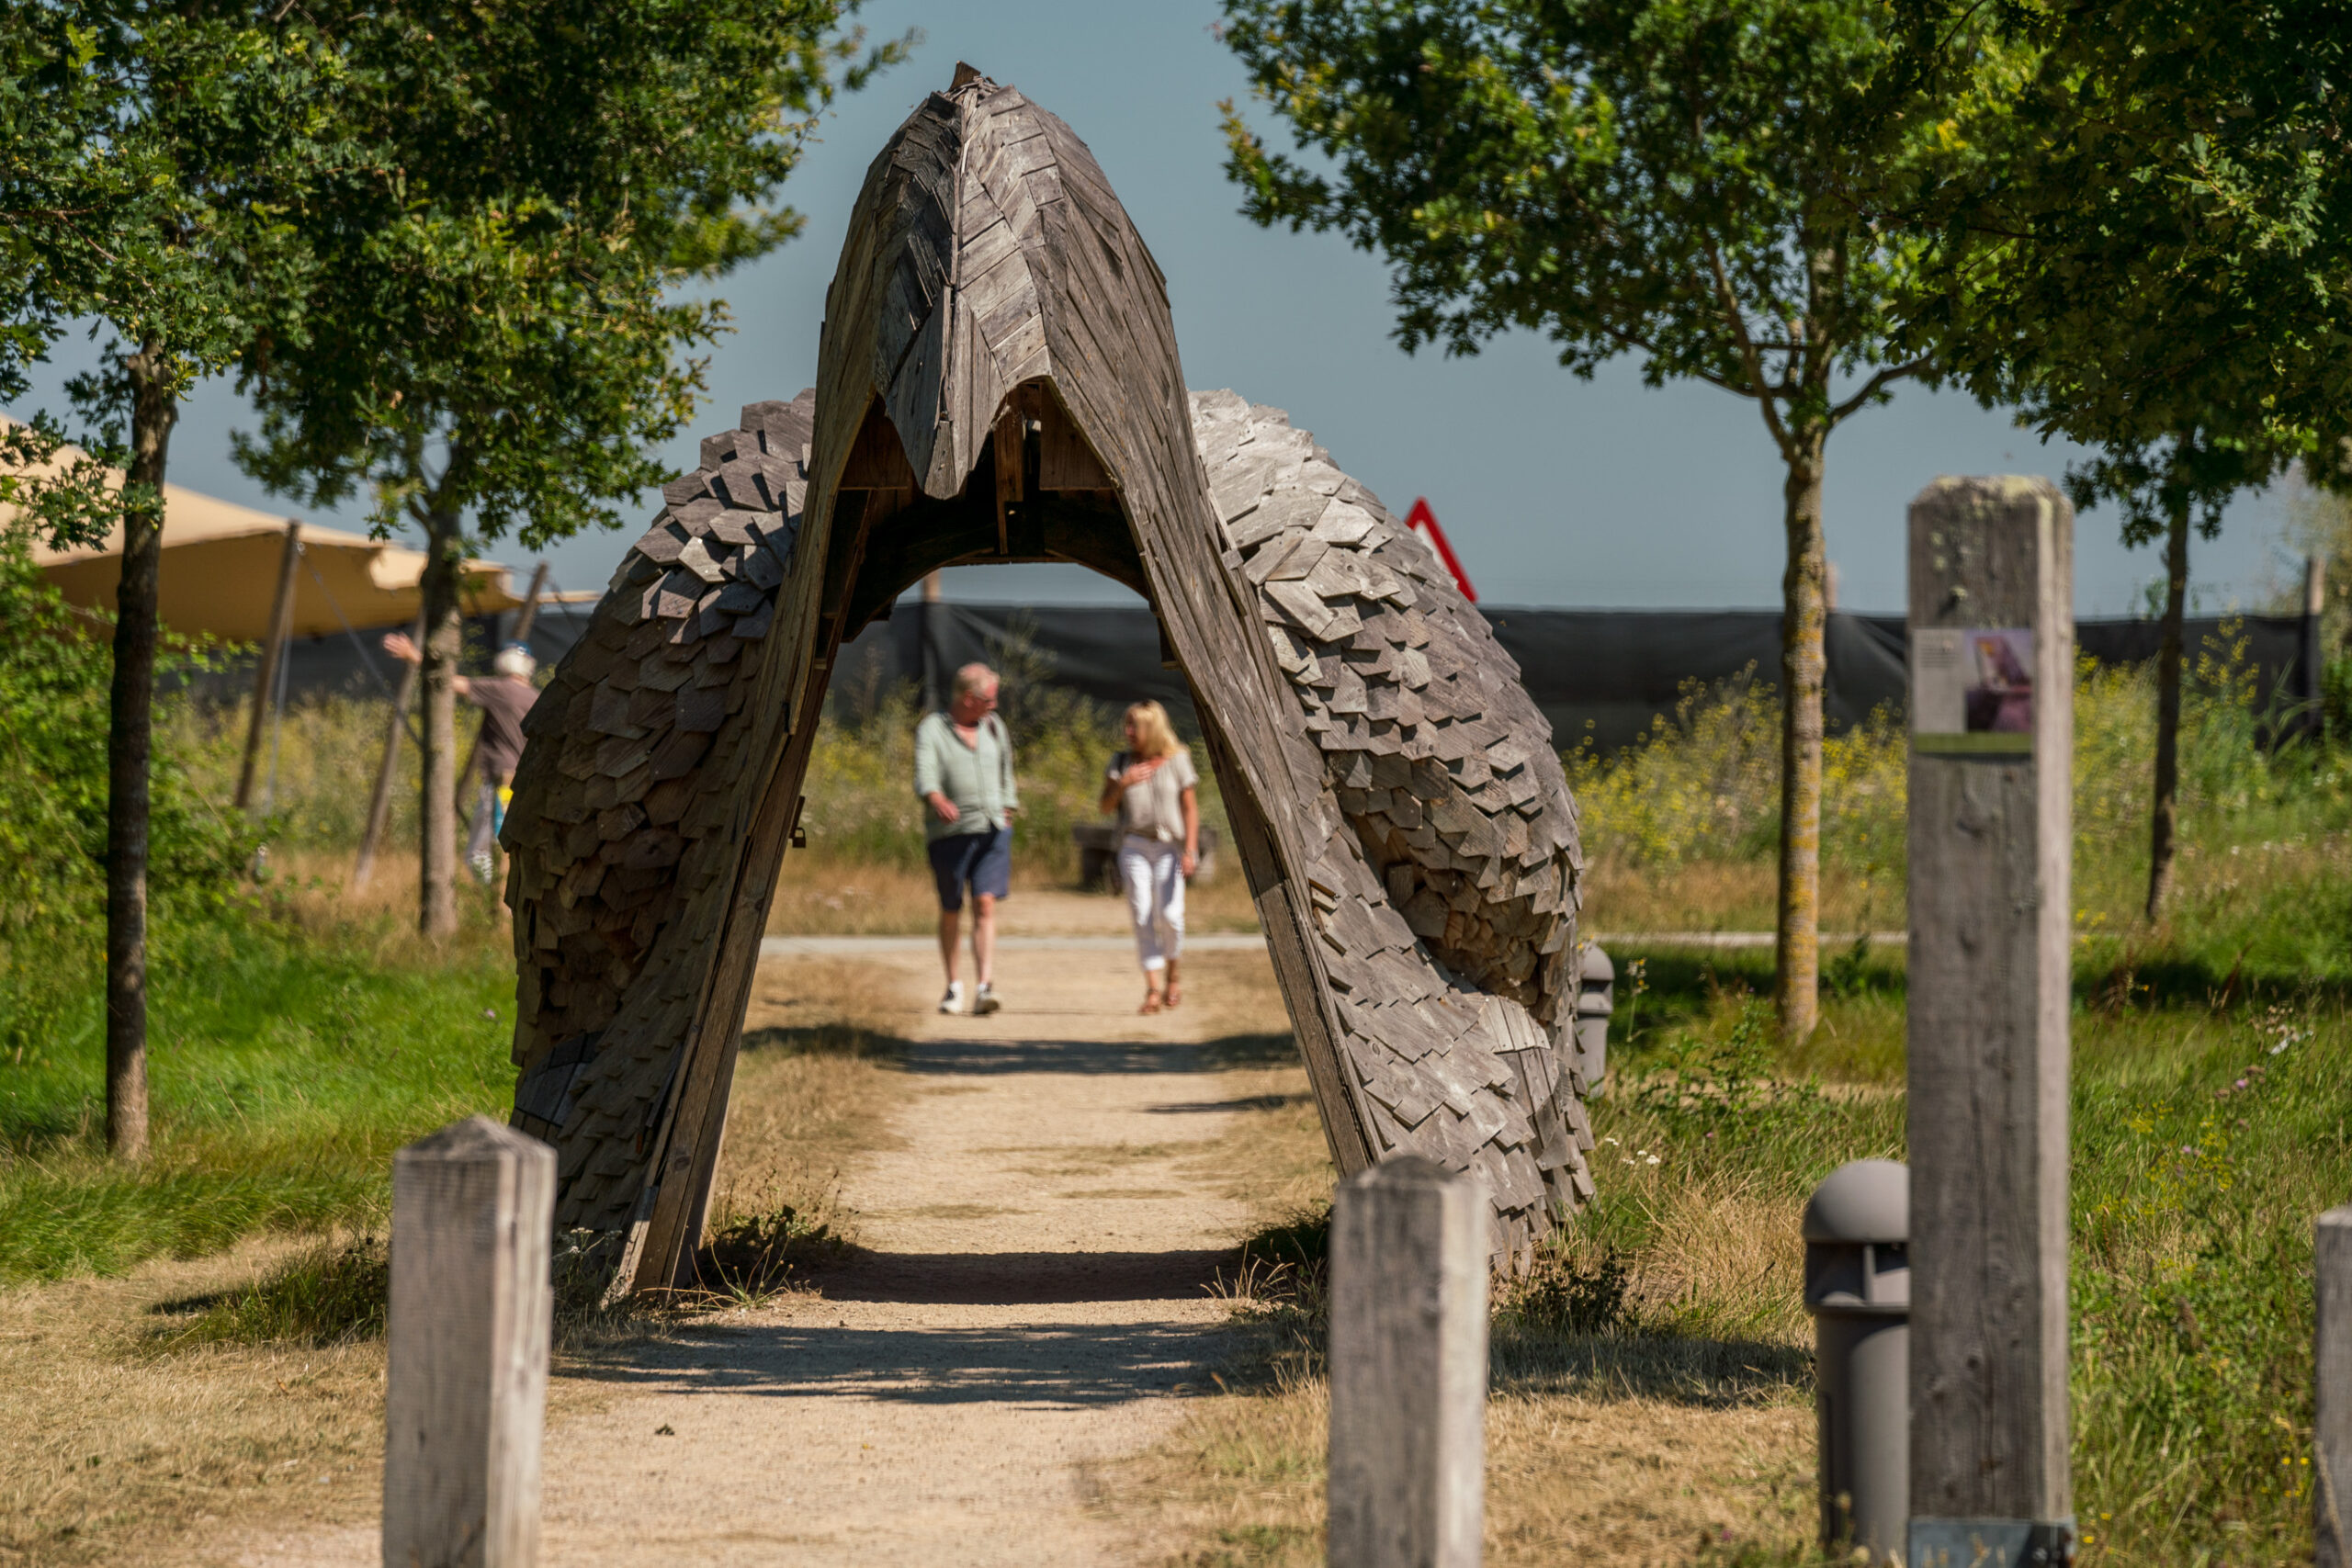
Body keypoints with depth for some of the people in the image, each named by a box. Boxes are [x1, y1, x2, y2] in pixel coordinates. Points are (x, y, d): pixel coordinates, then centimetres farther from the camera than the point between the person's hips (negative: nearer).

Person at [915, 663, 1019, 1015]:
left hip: (993, 830, 2)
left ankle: (984, 988, -21)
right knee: (951, 912, 8)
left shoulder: (993, 726, 11)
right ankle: (953, 985, 27)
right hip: (949, 832, -2)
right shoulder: (931, 729, -5)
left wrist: (1006, 815, 18)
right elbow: (925, 776, -20)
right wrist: (937, 800, -40)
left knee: (985, 905, -13)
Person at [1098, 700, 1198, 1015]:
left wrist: (1190, 850, -9)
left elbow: (1190, 808, 0)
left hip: (1169, 846, -2)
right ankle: (1153, 988, -8)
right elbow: (1106, 805, 10)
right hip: (1134, 846, 2)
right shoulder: (1121, 763, 9)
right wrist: (1123, 783, -8)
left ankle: (1172, 975, 12)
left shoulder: (1177, 761, 1)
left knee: (1169, 914, -12)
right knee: (1142, 915, -8)